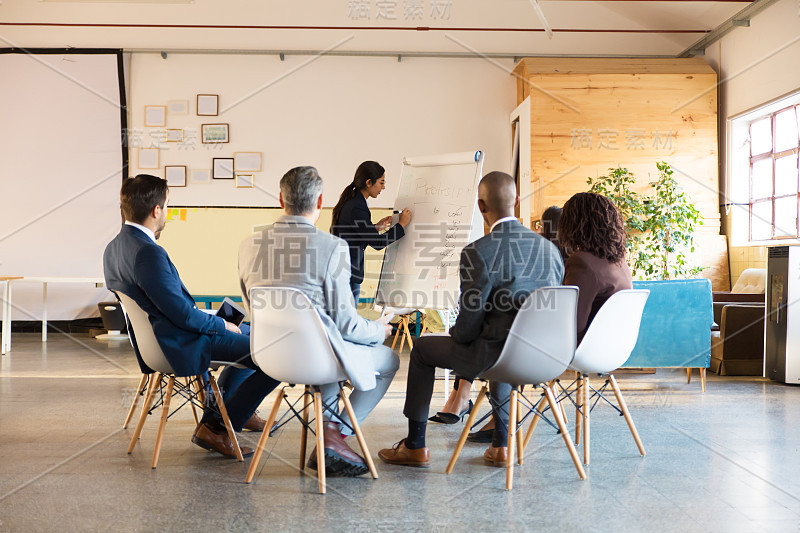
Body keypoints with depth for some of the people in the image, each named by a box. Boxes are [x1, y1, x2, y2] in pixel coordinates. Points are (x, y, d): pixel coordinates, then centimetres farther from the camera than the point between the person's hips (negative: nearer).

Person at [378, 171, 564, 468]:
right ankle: (501, 446, 37)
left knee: (422, 349, 17)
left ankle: (415, 447, 26)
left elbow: (470, 320, -15)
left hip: (493, 356, -6)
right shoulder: (548, 247, 1)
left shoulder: (477, 252, -18)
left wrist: (456, 335, 8)